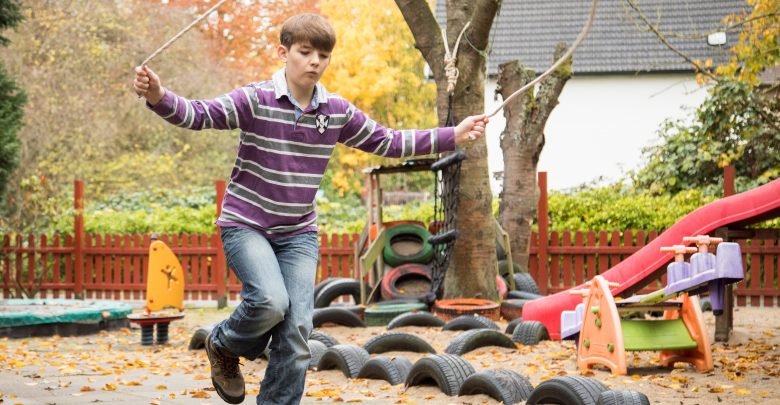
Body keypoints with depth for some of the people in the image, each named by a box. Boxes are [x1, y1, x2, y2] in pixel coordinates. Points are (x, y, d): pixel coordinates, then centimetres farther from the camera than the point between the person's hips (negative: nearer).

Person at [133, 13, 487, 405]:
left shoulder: (338, 112, 1)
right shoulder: (255, 100, -13)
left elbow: (387, 142, 11)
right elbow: (198, 114, -24)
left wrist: (453, 136, 8)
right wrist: (158, 96, -44)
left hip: (298, 233, 4)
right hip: (245, 224, -4)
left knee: (297, 329, -6)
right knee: (271, 301, -26)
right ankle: (224, 346, 7)